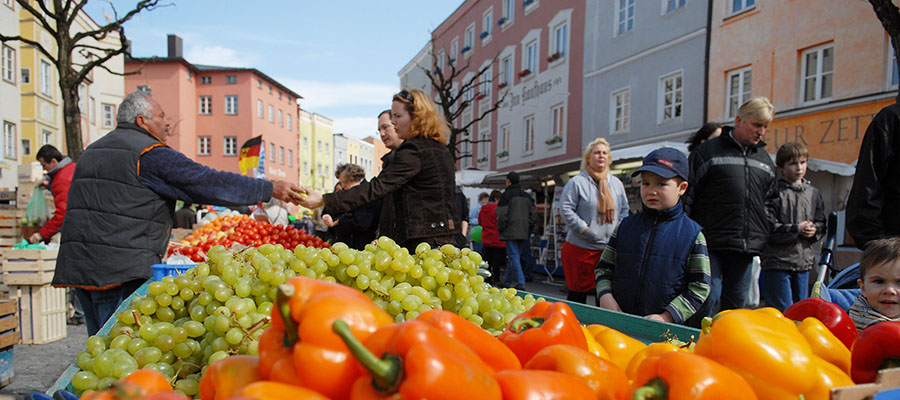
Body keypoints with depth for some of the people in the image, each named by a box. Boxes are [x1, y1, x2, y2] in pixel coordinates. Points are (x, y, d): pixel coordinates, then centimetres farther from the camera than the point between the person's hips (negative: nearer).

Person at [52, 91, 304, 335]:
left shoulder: (92, 151, 20)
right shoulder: (151, 154, -10)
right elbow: (209, 183, -15)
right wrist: (270, 189, -11)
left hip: (78, 266, 9)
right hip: (120, 269, -9)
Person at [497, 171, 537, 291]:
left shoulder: (506, 195, -7)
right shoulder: (527, 196, 14)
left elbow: (502, 215, -13)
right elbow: (534, 215, 12)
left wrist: (500, 229, -2)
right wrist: (526, 227, 15)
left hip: (511, 232, -7)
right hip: (523, 233, 7)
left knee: (513, 257, -6)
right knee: (514, 257, 14)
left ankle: (520, 284, -12)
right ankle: (507, 281, 23)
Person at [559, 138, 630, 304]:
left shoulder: (616, 183, 13)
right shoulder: (577, 182, -5)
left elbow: (624, 209, 18)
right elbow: (565, 209, -10)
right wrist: (585, 229, -14)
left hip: (609, 248, 5)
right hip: (581, 248, -5)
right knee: (578, 292, 2)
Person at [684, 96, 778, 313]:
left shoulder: (765, 161, 17)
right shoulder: (708, 151, -1)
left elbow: (770, 200, 26)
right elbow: (687, 195, -4)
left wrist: (763, 231, 13)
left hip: (746, 248, 6)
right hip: (712, 246, -5)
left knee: (737, 303, 11)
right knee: (710, 302, -7)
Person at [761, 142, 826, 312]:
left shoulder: (813, 193, 12)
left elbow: (821, 223, 18)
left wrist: (814, 230, -3)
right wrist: (796, 229, -15)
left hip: (804, 261, 6)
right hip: (778, 261, -6)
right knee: (782, 311, -2)